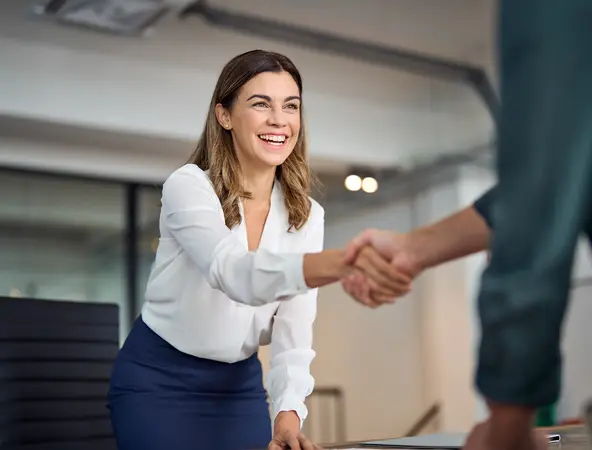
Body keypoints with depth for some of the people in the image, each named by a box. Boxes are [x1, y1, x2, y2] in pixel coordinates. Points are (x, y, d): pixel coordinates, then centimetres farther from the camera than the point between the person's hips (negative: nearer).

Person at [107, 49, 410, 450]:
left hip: (241, 384, 4)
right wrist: (343, 261, -56)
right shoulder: (188, 185, -19)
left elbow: (294, 329, -10)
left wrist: (288, 410, -28)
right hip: (157, 381, -4)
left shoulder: (306, 215, -5)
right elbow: (233, 272, -39)